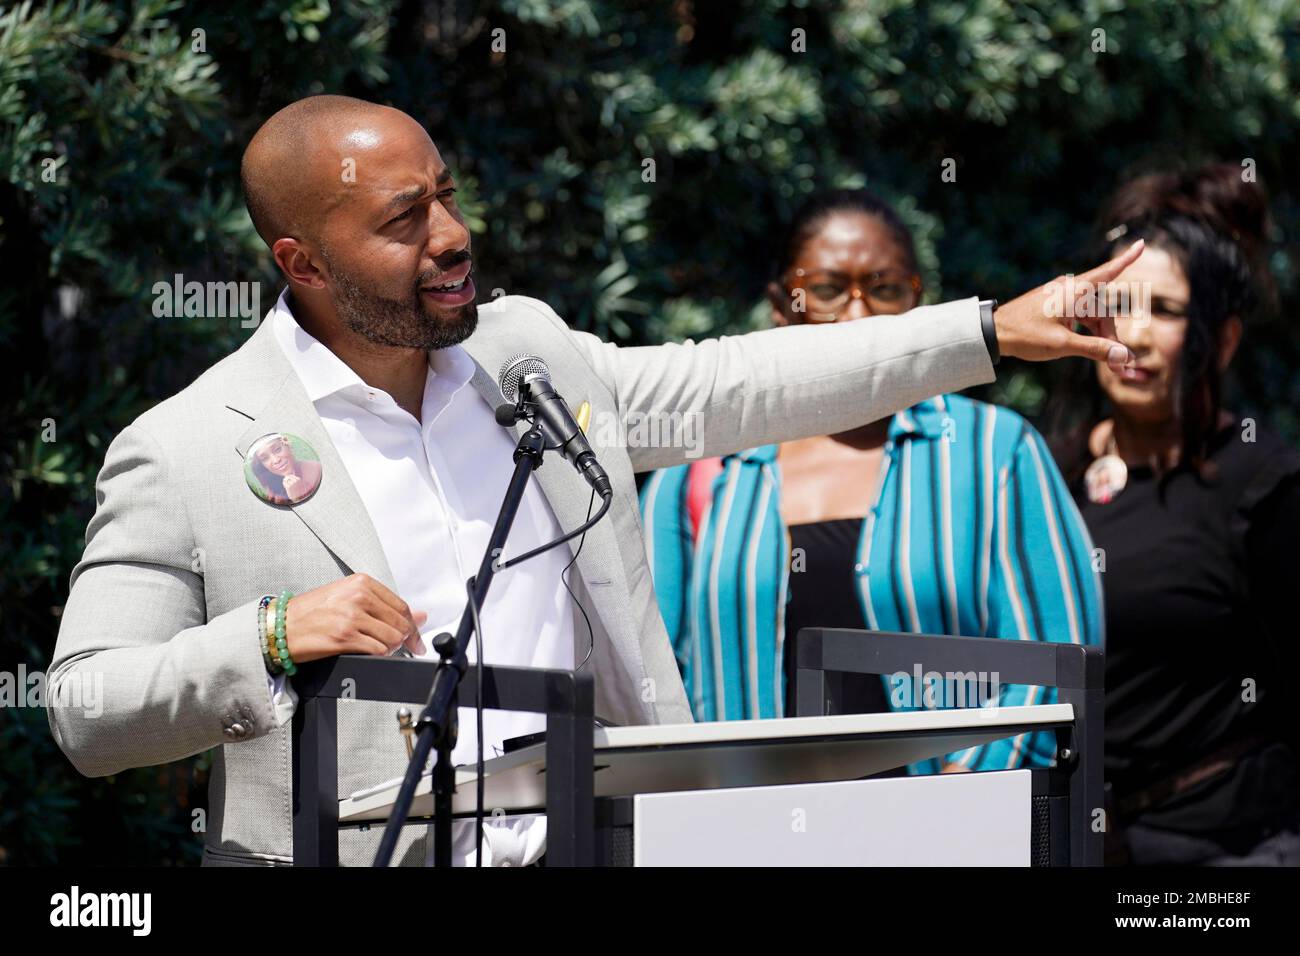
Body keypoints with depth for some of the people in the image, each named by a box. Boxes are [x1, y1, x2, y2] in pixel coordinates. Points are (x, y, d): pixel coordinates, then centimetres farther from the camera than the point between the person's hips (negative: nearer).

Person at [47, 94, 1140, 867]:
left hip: (600, 844, 4)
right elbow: (84, 716, -4)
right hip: (364, 857, -4)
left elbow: (727, 388, 20)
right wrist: (268, 639, -20)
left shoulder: (522, 350, 13)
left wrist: (991, 331, 18)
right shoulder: (184, 454, -4)